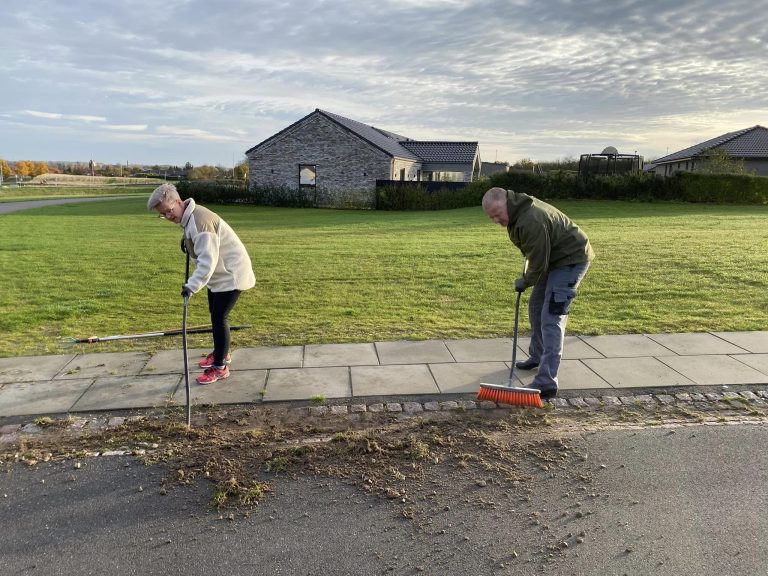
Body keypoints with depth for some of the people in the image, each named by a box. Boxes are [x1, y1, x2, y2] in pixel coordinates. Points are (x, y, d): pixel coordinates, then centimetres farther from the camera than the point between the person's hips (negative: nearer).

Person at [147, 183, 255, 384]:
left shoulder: (199, 221, -29)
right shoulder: (188, 216, 1)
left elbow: (208, 260, -35)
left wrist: (192, 285, -40)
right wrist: (187, 239, 7)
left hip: (231, 273, -10)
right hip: (219, 272, 10)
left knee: (219, 318, -7)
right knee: (215, 314, 20)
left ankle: (220, 367, 3)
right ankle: (221, 353, 37)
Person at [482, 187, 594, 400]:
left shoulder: (531, 221, -32)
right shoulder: (517, 210, 0)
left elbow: (538, 263, -24)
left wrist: (524, 282, -6)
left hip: (571, 260, -10)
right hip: (553, 258, 10)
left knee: (550, 318, -17)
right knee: (536, 307, 19)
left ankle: (546, 383, -19)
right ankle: (537, 357, 38)